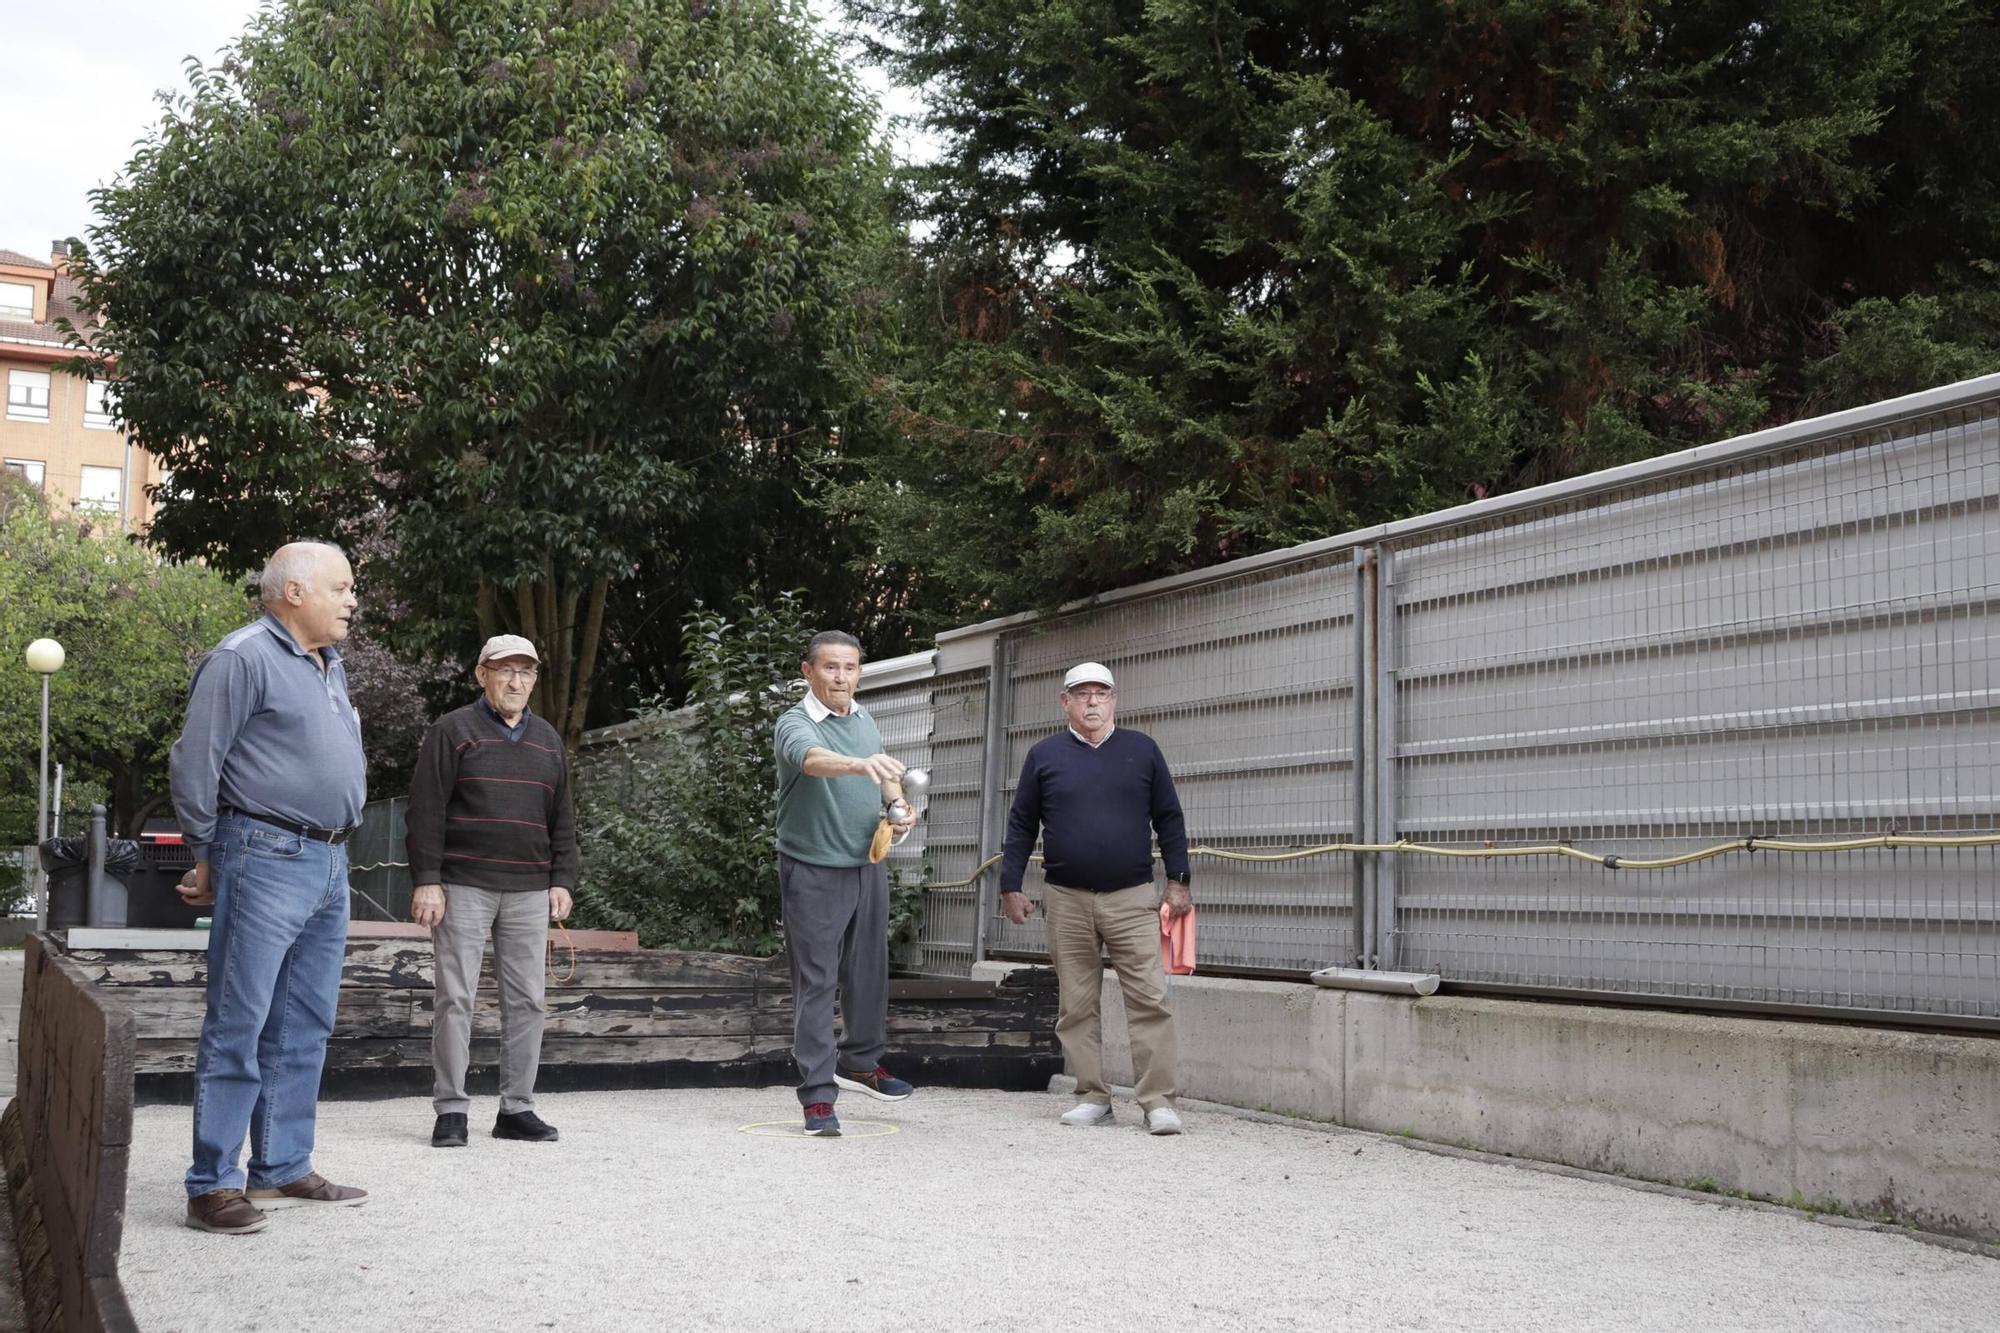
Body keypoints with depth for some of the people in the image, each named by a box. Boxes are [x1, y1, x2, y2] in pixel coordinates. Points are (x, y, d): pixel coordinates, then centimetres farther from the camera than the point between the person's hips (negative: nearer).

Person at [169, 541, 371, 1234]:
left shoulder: (329, 667, 17)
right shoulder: (243, 659, -9)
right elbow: (193, 765, -9)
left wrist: (333, 848, 17)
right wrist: (207, 861, -3)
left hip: (329, 865, 9)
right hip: (266, 861, -9)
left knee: (304, 1029, 12)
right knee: (238, 1026, -6)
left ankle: (283, 1170, 20)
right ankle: (213, 1184, -2)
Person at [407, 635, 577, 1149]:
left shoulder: (548, 741, 16)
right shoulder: (452, 732, 1)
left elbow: (562, 819, 19)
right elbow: (425, 811, -4)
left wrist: (561, 880, 10)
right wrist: (427, 880, -10)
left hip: (529, 892, 5)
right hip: (464, 888, -4)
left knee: (526, 1000, 4)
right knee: (456, 998, -4)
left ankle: (517, 1108, 11)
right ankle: (451, 1110, 2)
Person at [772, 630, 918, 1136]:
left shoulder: (865, 720, 9)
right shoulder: (795, 724, -15)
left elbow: (885, 776, 23)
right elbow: (811, 758, -38)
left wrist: (898, 806, 1)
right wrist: (861, 764, -57)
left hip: (867, 865, 7)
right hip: (813, 872, -6)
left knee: (870, 971, 15)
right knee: (816, 983, -4)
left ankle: (862, 1061, 35)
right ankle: (818, 1096, -1)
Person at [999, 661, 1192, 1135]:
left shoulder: (1142, 750, 7)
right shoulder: (1044, 755, 8)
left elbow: (1169, 819, 10)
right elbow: (1021, 825, 11)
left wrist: (1178, 881, 3)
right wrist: (1010, 887, 5)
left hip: (1132, 899, -1)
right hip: (1066, 901, 1)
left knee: (1149, 1000, -7)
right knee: (1076, 1006, 4)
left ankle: (1158, 1101, -4)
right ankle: (1093, 1097, 13)